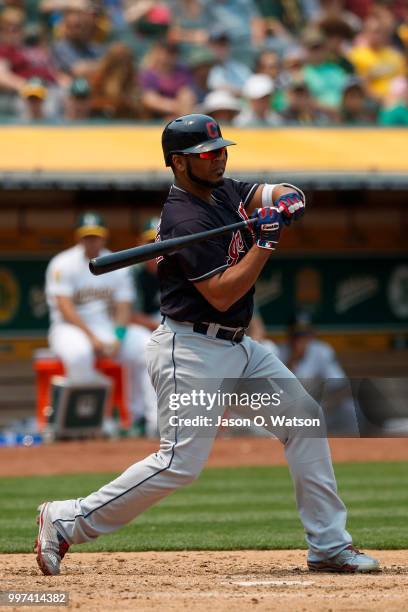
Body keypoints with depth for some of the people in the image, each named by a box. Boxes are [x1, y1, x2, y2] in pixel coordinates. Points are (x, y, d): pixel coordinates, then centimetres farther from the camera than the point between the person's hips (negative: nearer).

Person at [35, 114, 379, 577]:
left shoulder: (224, 191, 9)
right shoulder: (185, 219, -19)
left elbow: (282, 194, 11)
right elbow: (221, 294, -23)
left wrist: (288, 200, -12)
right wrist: (266, 242, -22)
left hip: (238, 348, 10)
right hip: (191, 351, -10)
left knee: (305, 418, 6)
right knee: (180, 463, -14)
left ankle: (328, 546, 9)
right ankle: (66, 521, -4)